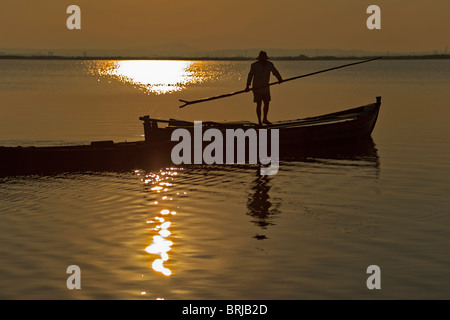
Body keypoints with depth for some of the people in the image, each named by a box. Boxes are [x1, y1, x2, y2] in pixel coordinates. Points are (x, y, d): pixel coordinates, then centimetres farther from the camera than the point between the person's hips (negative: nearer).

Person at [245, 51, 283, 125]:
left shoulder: (270, 65, 1)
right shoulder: (254, 65, -9)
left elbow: (275, 72, -3)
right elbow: (250, 75, -12)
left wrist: (280, 78, -24)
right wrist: (248, 86, -22)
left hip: (266, 88, 4)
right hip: (257, 88, -4)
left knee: (266, 103, 7)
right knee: (259, 104, -4)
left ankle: (265, 119, 23)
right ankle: (259, 121, 2)